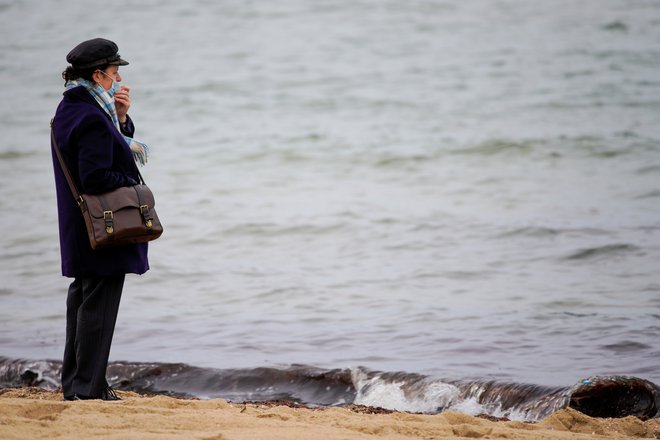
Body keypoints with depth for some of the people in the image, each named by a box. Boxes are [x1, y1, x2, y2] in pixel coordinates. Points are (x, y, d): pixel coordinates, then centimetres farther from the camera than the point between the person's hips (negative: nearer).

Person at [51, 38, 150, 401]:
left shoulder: (70, 109, 11)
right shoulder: (91, 118, -22)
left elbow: (115, 149, 19)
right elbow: (95, 177, -26)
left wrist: (119, 117, 4)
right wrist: (131, 185, -11)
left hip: (81, 232, 10)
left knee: (83, 299, 16)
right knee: (98, 302, -5)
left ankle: (74, 383, 22)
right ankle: (88, 387, -2)